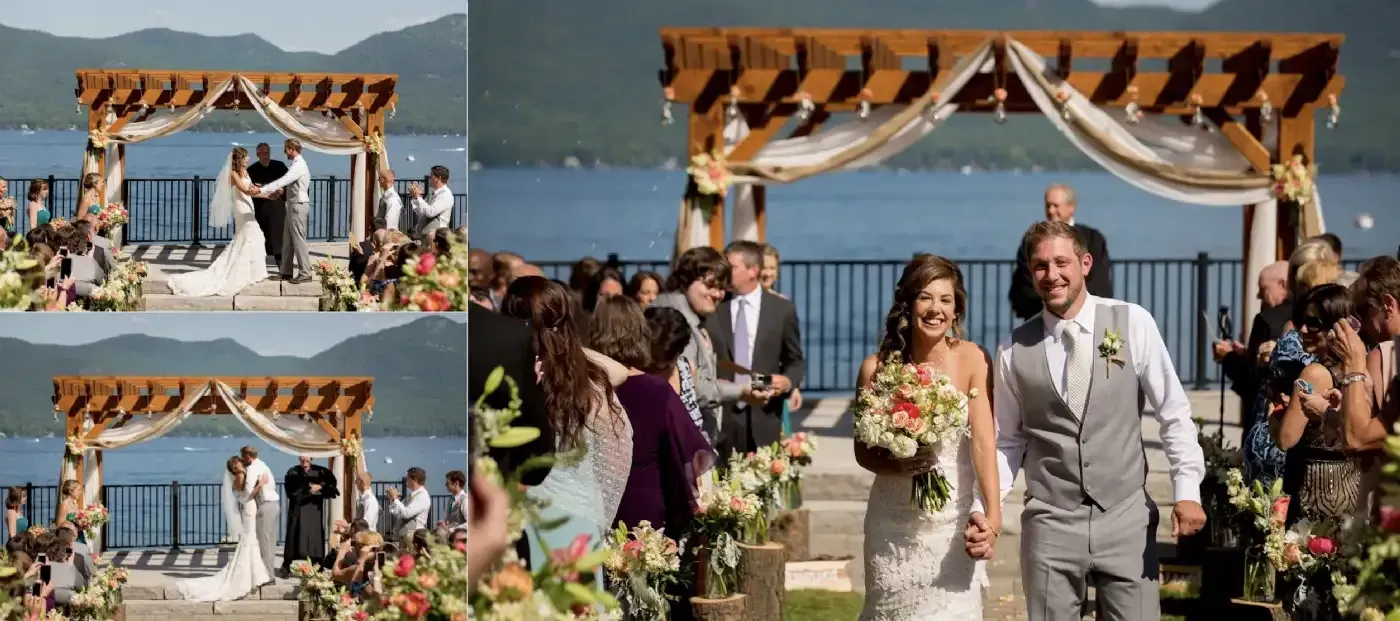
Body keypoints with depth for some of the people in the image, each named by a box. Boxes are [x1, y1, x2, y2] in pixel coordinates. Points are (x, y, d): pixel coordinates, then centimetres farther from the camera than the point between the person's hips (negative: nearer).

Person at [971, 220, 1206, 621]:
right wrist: (984, 512, -4)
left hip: (1126, 518, -1)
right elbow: (1006, 442, 9)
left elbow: (1173, 412, 1)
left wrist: (1187, 490, -6)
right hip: (1050, 525, 1)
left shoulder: (1133, 324, -2)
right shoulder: (1016, 350, 1)